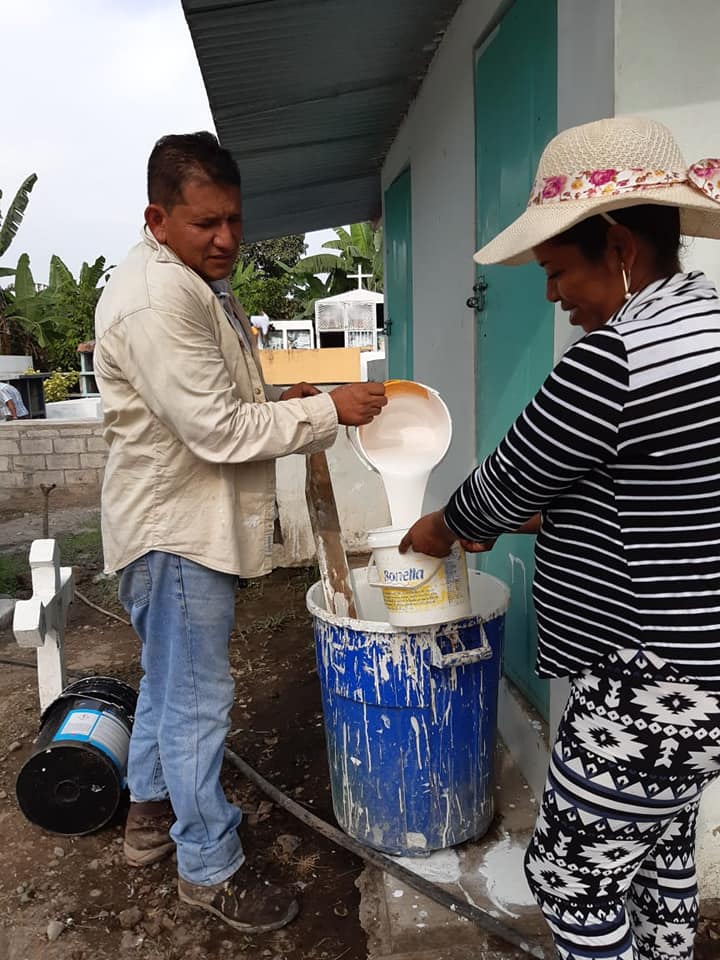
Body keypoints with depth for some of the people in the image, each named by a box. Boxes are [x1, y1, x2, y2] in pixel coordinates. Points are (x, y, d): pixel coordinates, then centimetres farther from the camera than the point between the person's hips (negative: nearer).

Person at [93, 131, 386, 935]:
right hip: (175, 530, -11)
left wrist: (279, 399, 4)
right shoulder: (155, 298, -22)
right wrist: (326, 410, -18)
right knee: (197, 700, 3)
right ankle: (209, 867, 24)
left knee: (168, 682, 23)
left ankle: (150, 812, 44)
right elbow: (218, 431, -25)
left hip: (185, 523, 11)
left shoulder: (196, 283, 13)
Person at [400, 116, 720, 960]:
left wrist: (441, 529, 8)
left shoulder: (614, 359, -25)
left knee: (571, 876, 9)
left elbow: (510, 479, -13)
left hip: (652, 687, -10)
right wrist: (502, 522, 15)